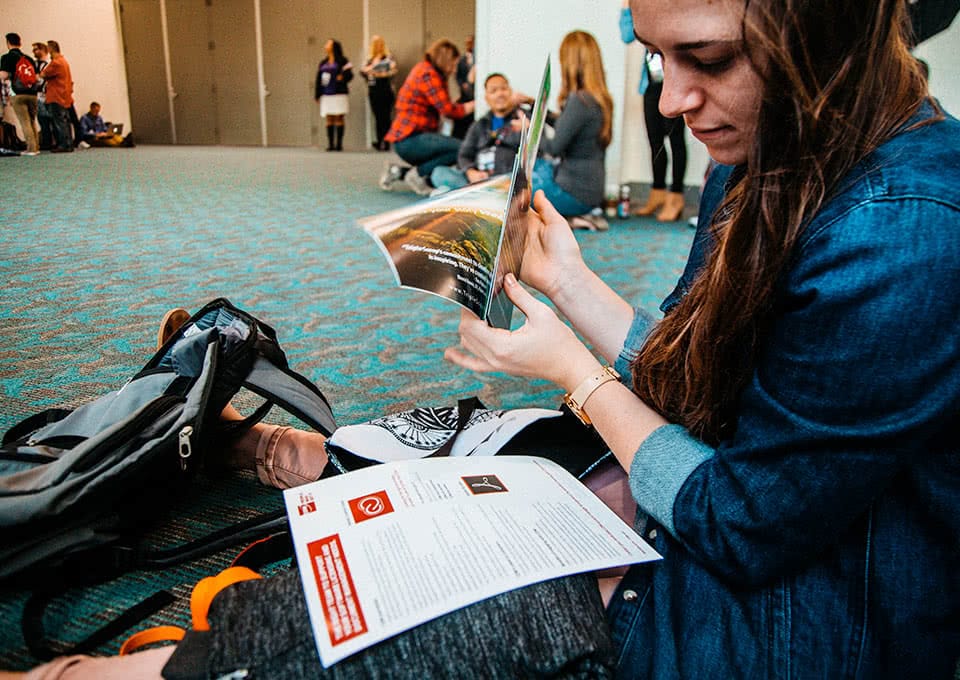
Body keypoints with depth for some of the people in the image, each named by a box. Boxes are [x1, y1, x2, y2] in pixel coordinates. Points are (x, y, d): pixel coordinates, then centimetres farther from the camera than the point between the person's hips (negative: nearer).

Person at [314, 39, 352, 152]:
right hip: (326, 95, 5)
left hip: (339, 94, -5)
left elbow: (349, 75, -4)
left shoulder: (342, 61, 2)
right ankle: (330, 144, 4)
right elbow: (318, 79, 17)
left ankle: (339, 144, -2)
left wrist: (342, 77, -24)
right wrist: (317, 95, 12)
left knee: (339, 119, -5)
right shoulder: (323, 63, 17)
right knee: (329, 119, 2)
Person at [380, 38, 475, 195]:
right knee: (460, 148, -24)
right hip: (409, 140, -11)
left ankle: (398, 173, 15)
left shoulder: (422, 68, 19)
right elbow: (448, 109, -17)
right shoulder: (428, 74, -12)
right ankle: (418, 174, -11)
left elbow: (444, 106, 13)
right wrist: (473, 105, -4)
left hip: (405, 140, 11)